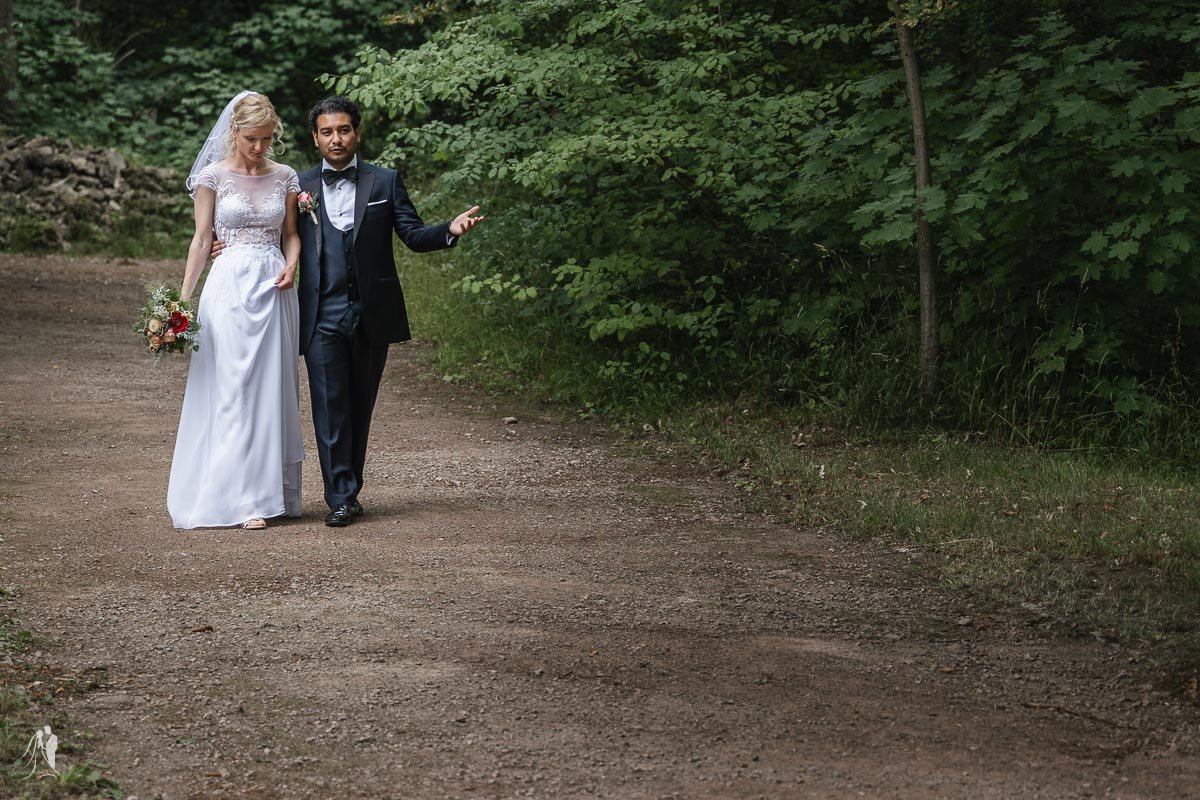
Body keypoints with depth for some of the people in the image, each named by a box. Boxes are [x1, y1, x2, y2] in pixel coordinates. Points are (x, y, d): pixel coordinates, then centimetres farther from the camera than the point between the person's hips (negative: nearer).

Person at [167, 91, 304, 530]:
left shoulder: (285, 177, 8)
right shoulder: (212, 176, 0)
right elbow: (202, 238, 2)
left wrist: (292, 266, -6)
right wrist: (182, 298, -3)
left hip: (274, 288, 3)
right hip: (230, 285, -3)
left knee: (274, 388, 4)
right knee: (233, 388, -6)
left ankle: (272, 489, 12)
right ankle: (242, 498, -5)